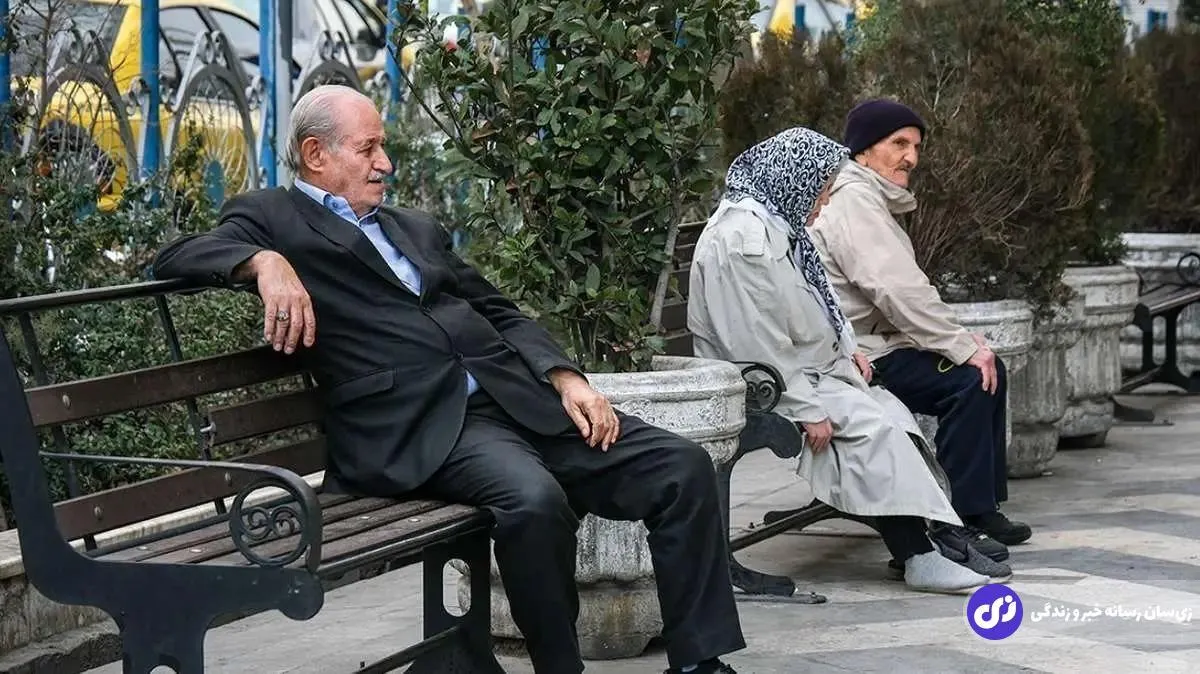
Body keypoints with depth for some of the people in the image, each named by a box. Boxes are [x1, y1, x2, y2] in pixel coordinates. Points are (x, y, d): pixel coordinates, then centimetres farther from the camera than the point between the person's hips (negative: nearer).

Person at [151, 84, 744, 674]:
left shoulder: (417, 228, 29)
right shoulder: (273, 217, 11)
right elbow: (175, 257, -3)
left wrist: (565, 378, 7)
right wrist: (265, 262, -23)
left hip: (517, 399, 7)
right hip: (417, 426, -6)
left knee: (682, 467, -9)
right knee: (534, 499, -36)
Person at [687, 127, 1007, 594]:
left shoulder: (775, 224, 14)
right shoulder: (741, 239, -21)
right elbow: (758, 345, -24)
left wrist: (845, 348, 12)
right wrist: (807, 409, -22)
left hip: (806, 372, 10)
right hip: (765, 387, -10)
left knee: (892, 413, -7)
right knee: (873, 429, -21)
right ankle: (918, 557, -18)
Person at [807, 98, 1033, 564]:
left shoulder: (873, 199, 21)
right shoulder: (853, 200, -15)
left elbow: (906, 290, 19)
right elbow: (895, 289, -24)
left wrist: (959, 336, 4)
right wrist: (962, 346, -20)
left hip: (879, 343, 11)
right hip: (857, 359, -11)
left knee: (989, 369, 10)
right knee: (970, 380, -22)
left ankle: (983, 509, 12)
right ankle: (954, 523, -18)